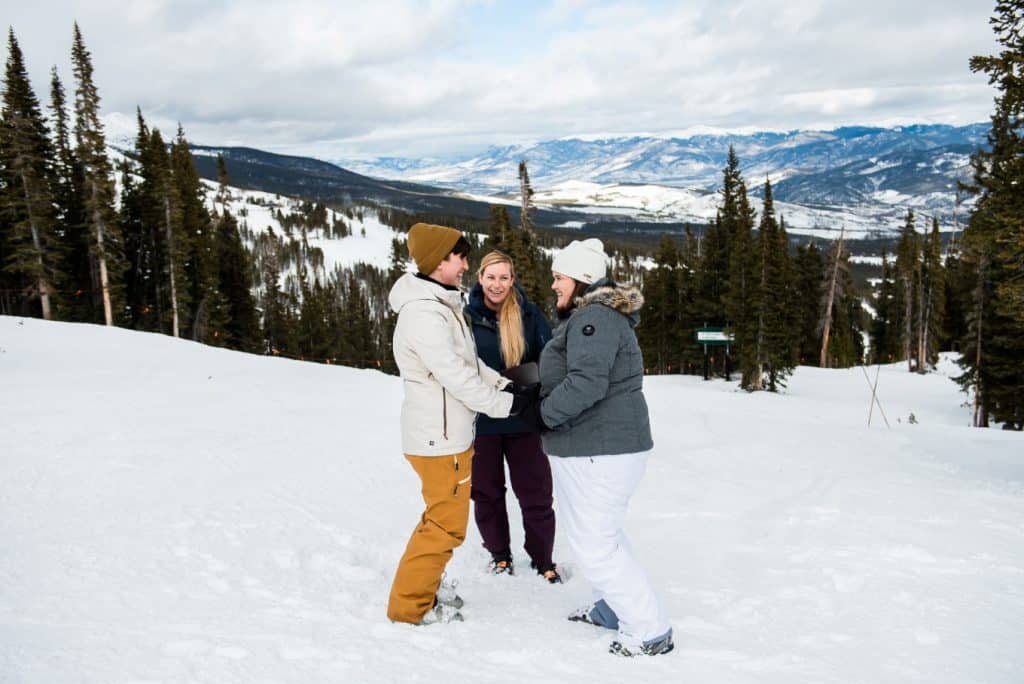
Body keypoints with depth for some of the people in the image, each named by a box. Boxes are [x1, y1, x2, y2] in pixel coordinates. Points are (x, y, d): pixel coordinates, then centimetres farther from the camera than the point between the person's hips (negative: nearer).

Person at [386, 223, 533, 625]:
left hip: (450, 432, 10)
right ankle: (409, 607, 16)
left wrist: (506, 384, 1)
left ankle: (423, 586, 38)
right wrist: (504, 404, -15)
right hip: (439, 437, -10)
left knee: (443, 516, 22)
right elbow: (455, 374, -23)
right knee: (446, 524, 2)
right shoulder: (423, 313, -22)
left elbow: (469, 362, 13)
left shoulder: (441, 305, 11)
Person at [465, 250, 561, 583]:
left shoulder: (529, 314, -4)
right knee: (486, 493, 13)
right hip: (480, 421, 1)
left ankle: (542, 560, 27)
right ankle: (500, 555, 34)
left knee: (536, 494, 8)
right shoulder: (467, 316, -2)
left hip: (524, 420, -1)